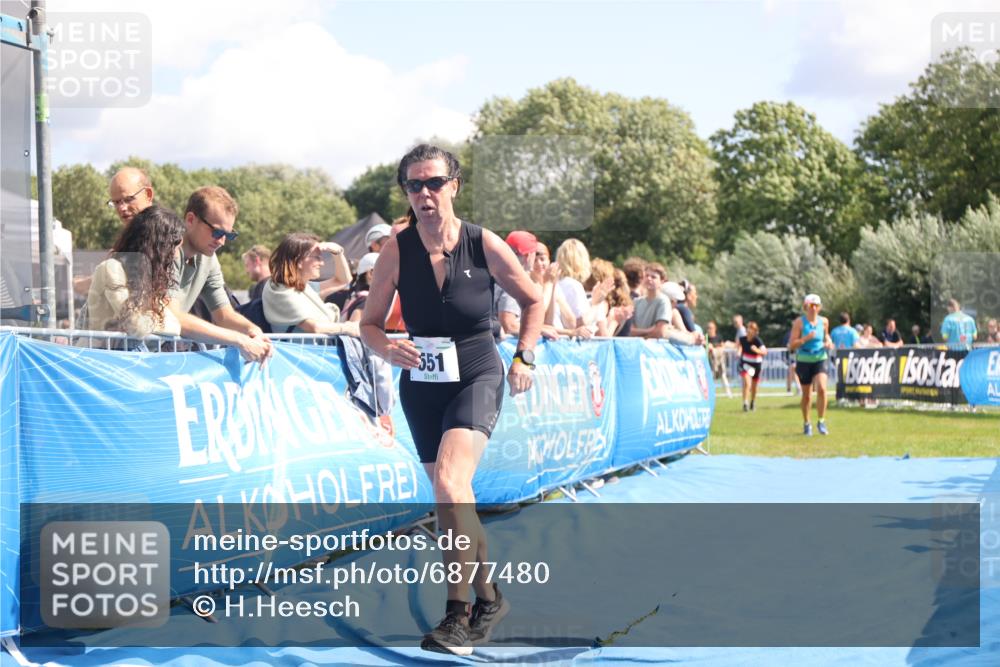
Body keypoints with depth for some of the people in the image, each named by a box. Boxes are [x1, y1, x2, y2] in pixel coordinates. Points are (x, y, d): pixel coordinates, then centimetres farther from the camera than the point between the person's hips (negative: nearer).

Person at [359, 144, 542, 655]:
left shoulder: (485, 245, -10)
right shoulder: (396, 251, -7)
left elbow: (533, 301, 6)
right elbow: (370, 323, -2)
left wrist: (524, 356, -3)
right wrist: (388, 348, -22)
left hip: (477, 379, -4)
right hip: (421, 385, 4)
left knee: (449, 483, -25)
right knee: (451, 497, 12)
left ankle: (458, 614, -20)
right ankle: (488, 598, 32)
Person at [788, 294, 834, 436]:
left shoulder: (824, 321, 2)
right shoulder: (799, 322, -7)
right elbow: (791, 345, -10)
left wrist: (828, 343, 2)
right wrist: (806, 338, -24)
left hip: (820, 359, 1)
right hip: (804, 361, -1)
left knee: (822, 388, -21)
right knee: (806, 395, 6)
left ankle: (821, 421, -8)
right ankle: (806, 423, 26)